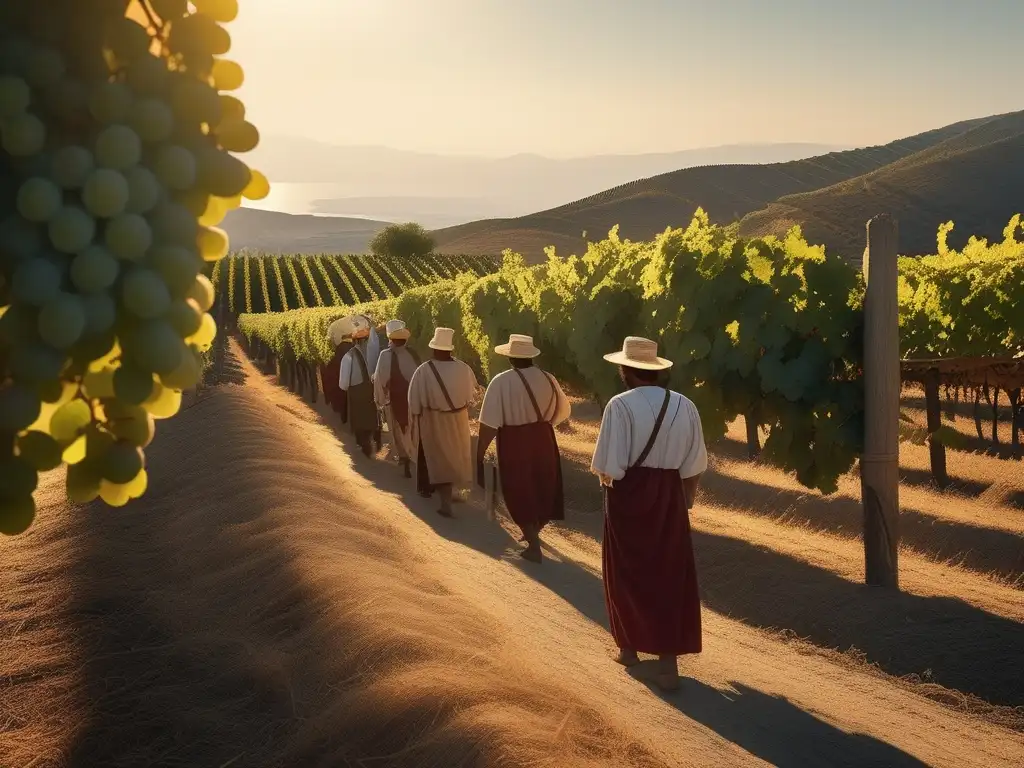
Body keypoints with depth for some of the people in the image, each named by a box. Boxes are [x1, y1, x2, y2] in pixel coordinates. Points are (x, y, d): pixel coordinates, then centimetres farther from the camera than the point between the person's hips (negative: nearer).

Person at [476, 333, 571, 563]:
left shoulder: (501, 382, -16)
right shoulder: (548, 379, -2)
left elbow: (489, 424, -19)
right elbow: (563, 410, 12)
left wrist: (479, 455, -12)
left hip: (515, 445, -4)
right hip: (543, 441, 4)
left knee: (520, 494, 10)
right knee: (543, 489, 23)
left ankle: (534, 547, 12)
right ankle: (533, 533, 42)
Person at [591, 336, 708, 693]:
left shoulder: (621, 405, -15)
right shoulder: (685, 406, -1)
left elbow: (609, 468, -18)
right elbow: (692, 467, 3)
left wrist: (607, 478, 4)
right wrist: (684, 502, 15)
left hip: (629, 496, -3)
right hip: (670, 497, 3)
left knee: (628, 573, 14)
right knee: (670, 575, 9)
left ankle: (630, 647, 28)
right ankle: (668, 659, 6)